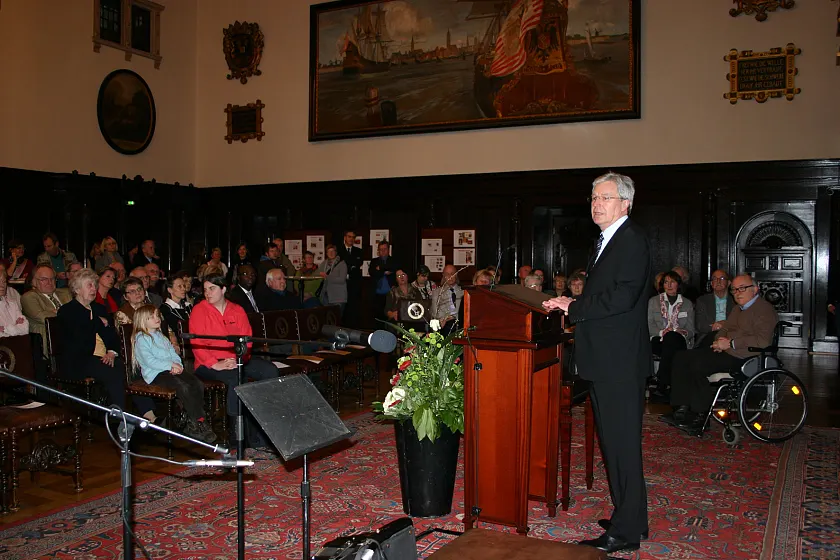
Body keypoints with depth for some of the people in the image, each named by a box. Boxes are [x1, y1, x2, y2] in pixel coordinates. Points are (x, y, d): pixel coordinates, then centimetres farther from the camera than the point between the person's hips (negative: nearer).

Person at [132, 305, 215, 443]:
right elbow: (149, 360, -12)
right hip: (155, 374, -7)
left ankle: (192, 422, -16)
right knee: (183, 386, -30)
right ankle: (199, 422, -23)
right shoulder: (141, 339, 0)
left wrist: (177, 365, -3)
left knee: (198, 384, -17)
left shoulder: (161, 336, 26)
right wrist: (170, 365, -17)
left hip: (172, 369, 7)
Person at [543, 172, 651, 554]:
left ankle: (625, 531, 8)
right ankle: (629, 518, 30)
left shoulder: (632, 240, -13)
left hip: (620, 363, -10)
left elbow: (622, 296, -24)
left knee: (622, 444, -2)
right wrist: (574, 305, 7)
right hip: (605, 362, 10)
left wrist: (573, 308, -16)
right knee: (613, 442, 17)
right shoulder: (607, 242, 18)